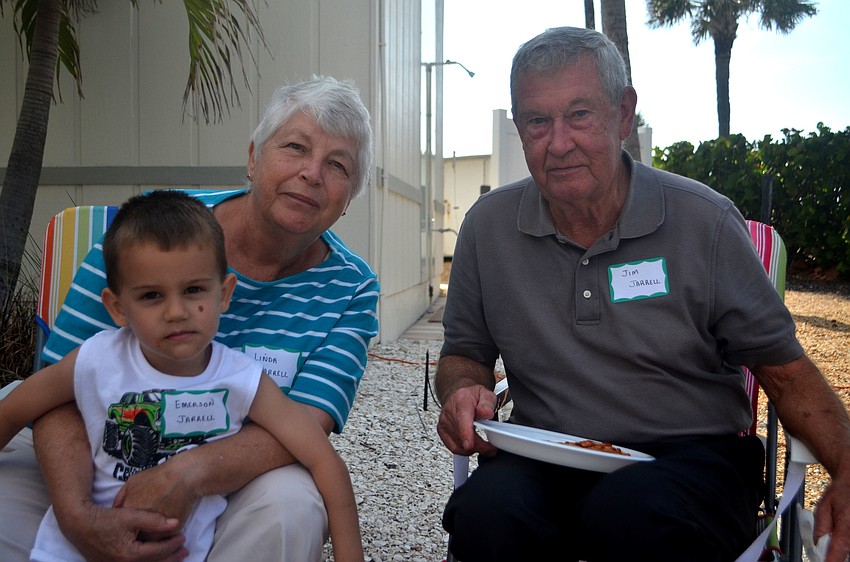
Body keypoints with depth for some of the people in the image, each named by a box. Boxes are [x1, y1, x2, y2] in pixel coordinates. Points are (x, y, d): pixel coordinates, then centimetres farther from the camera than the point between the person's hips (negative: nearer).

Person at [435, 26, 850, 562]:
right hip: (546, 460, 2)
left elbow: (782, 365, 3)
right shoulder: (488, 226, 1)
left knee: (629, 512, -35)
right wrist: (464, 390, -11)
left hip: (694, 453, 0)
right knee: (486, 511, -31)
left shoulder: (705, 221, -4)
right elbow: (465, 353, 13)